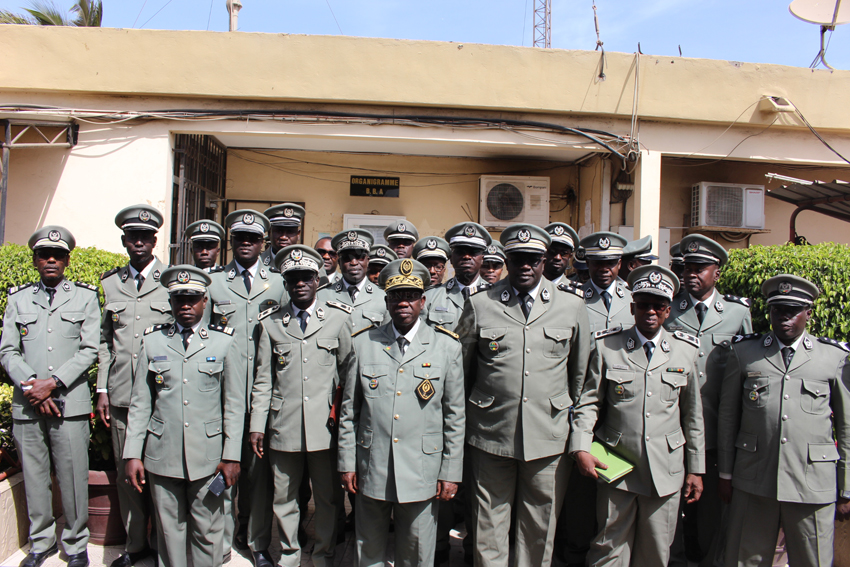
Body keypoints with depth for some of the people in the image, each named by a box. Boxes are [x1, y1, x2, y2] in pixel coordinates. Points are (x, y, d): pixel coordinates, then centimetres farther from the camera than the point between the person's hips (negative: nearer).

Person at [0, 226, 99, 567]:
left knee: (73, 476, 1)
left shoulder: (85, 297, 7)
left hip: (70, 402, -2)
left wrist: (53, 382, -11)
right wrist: (31, 386, -7)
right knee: (34, 476, 9)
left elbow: (90, 350, 0)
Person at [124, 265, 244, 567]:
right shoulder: (153, 341, 6)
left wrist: (231, 455, -3)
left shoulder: (224, 342, 2)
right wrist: (132, 454, 2)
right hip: (162, 457, 1)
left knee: (207, 531, 7)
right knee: (169, 531, 11)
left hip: (208, 458, -1)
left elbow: (235, 404, 1)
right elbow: (140, 403, 7)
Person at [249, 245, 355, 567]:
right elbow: (263, 380, 7)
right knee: (284, 499, 13)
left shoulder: (339, 317, 4)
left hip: (326, 426, -1)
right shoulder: (270, 323, 7)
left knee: (329, 498, 10)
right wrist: (257, 426, 3)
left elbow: (350, 372, 5)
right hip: (283, 428, 1)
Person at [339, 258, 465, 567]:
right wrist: (347, 463, 5)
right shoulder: (363, 343, 2)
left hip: (422, 474, -1)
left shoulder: (447, 347, -1)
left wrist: (450, 472, 0)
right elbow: (349, 410, 7)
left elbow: (455, 416, 1)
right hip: (371, 471, 1)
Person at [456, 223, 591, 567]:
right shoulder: (479, 305, 2)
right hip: (491, 435, 0)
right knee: (490, 527, 10)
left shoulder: (571, 306, 4)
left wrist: (573, 418, 13)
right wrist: (470, 413, 12)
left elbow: (580, 371, 11)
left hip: (550, 438, 1)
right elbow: (461, 367, 10)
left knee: (540, 526, 13)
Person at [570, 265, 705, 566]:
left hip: (666, 471, 2)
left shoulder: (686, 350, 5)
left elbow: (693, 414, 9)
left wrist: (696, 468, 10)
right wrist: (580, 448, -11)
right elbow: (589, 402, 1)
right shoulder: (606, 346, -1)